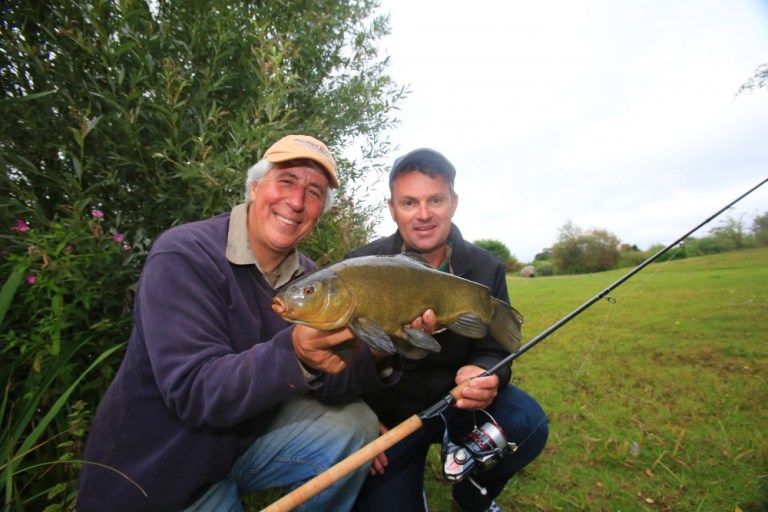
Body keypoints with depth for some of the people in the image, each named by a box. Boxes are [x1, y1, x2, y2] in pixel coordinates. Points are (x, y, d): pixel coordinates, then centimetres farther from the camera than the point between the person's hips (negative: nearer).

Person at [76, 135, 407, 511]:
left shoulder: (307, 276, -3)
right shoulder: (183, 256, -22)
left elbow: (327, 376, -5)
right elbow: (195, 392, -28)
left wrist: (377, 355, -24)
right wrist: (294, 355, -44)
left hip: (250, 435, 5)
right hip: (158, 471, -4)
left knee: (355, 424, -9)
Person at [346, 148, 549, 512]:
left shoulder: (486, 270, -9)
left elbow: (495, 351, -4)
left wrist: (483, 375, -28)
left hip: (456, 402, 2)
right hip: (386, 415, -1)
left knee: (527, 425, -24)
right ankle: (407, 477, 23)